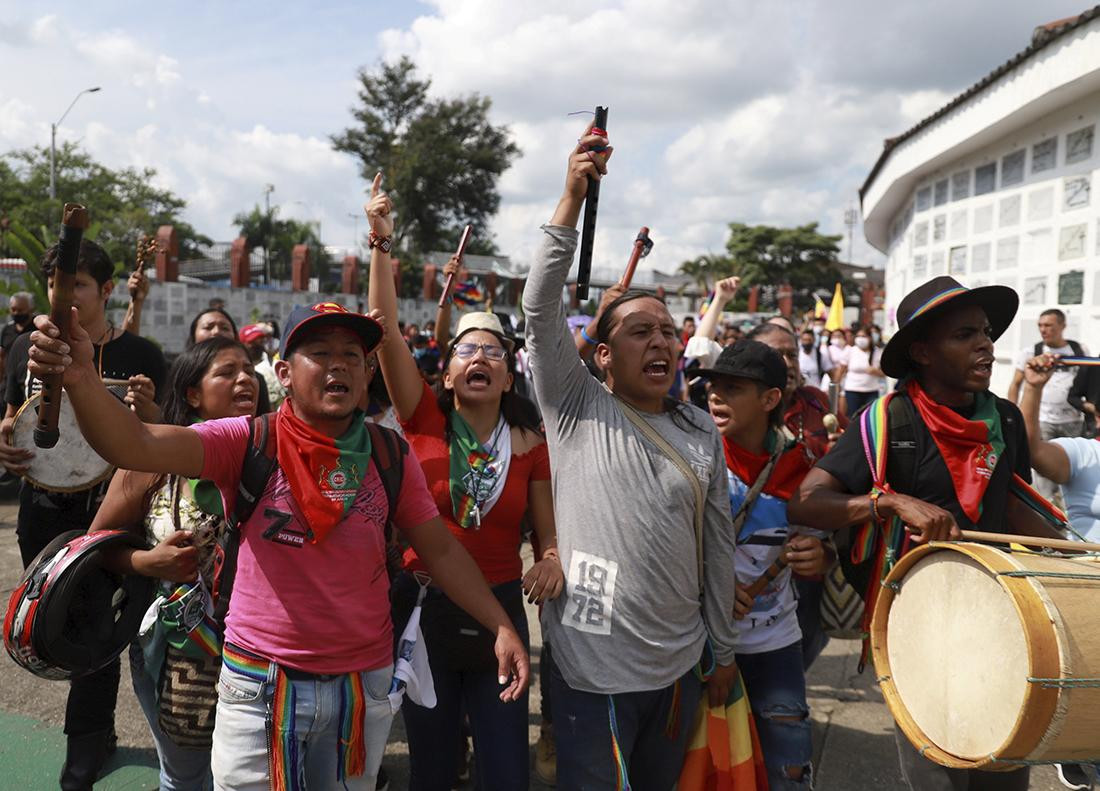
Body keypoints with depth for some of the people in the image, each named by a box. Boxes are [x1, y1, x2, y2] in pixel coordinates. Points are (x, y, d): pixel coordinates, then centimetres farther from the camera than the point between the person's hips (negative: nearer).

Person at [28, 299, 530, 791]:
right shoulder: (248, 442, -11)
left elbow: (440, 549, 2)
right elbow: (134, 446, -24)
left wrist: (501, 625, -4)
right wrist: (80, 379, -42)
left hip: (365, 683, 3)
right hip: (260, 682, -2)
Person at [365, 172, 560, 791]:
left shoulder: (530, 441, -1)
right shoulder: (426, 422, -5)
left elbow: (550, 535, 4)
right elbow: (386, 329, -15)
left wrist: (553, 561, -18)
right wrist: (381, 243, -20)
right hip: (424, 604, 0)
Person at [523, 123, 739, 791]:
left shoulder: (701, 432, 5)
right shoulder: (576, 408, -5)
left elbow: (718, 543, 8)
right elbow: (542, 308, -17)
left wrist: (724, 650, 11)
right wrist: (574, 197, -24)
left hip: (678, 668, 4)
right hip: (590, 669, -4)